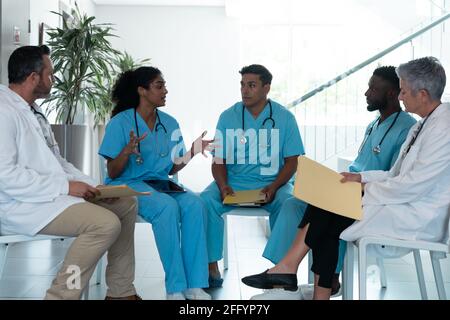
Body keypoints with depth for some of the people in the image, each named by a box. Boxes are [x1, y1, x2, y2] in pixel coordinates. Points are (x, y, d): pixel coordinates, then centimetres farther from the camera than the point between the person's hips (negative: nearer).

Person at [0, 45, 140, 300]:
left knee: (126, 204, 9)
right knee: (106, 223, -26)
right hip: (21, 205, -10)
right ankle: (60, 295, -14)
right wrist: (66, 186, -22)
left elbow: (56, 161, 18)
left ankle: (120, 291, 11)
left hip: (52, 194, 10)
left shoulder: (33, 111, 15)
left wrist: (90, 185, 2)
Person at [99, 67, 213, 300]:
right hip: (126, 185, -5)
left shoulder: (170, 123, 10)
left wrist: (193, 151, -1)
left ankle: (194, 285, -25)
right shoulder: (120, 123, -5)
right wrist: (127, 152, -25)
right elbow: (113, 173, -6)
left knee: (194, 204, -27)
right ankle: (175, 287, -27)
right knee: (167, 206, -35)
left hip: (159, 184, 5)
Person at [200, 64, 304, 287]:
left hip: (273, 182, -1)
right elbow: (219, 160, 6)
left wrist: (273, 187, -17)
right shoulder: (228, 117, 7)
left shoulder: (284, 117, 3)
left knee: (288, 203, -33)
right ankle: (212, 266, -18)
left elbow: (291, 162, 1)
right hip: (234, 182, 2)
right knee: (205, 200, -26)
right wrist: (223, 186, -15)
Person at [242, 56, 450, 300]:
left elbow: (414, 186, -20)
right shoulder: (425, 124, 15)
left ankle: (288, 268, -2)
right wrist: (362, 177, 5)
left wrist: (366, 189, -9)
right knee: (327, 224, -9)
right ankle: (322, 293, -8)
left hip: (419, 218, -9)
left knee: (327, 205, -13)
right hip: (404, 203, 9)